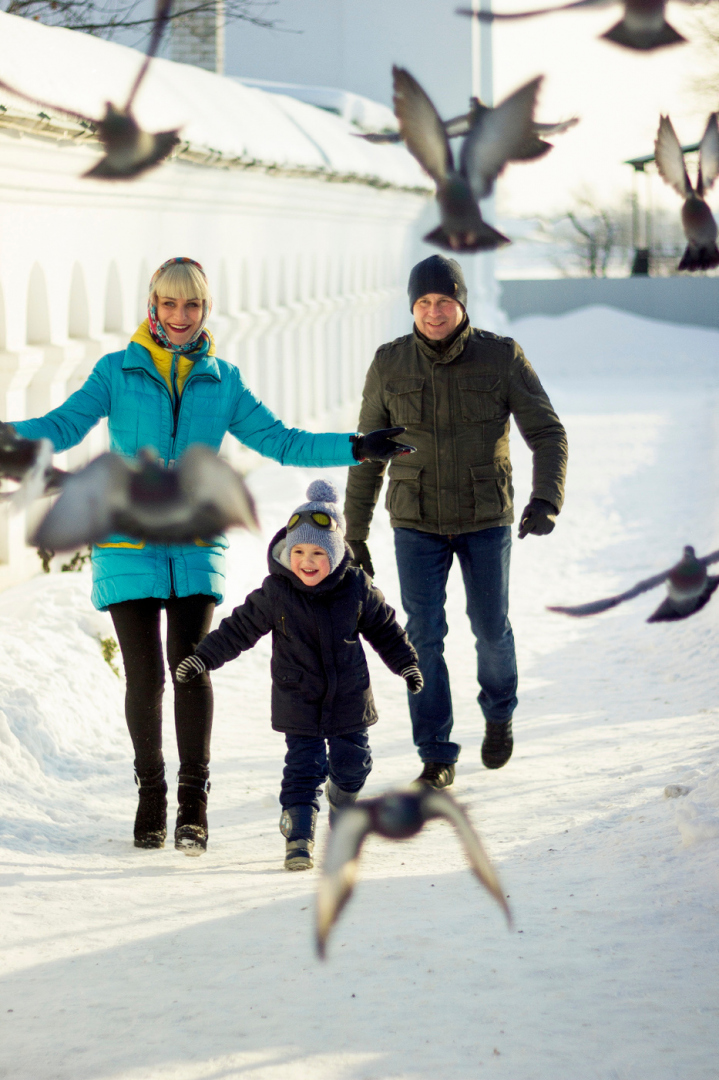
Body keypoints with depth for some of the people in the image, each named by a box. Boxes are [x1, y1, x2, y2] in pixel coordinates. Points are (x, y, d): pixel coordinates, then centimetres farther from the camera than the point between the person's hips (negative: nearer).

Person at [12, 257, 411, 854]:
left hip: (196, 547, 1)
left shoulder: (222, 380, 10)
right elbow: (63, 426, -7)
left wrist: (354, 447, 3)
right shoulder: (118, 372, 3)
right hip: (128, 546, -1)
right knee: (145, 674, -4)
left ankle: (193, 801, -2)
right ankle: (151, 794, 16)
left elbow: (280, 441, 11)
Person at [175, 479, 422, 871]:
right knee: (304, 767, -7)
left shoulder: (356, 588, -7)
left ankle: (342, 813, 38)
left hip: (349, 699, 2)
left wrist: (406, 662, 10)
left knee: (351, 763, 10)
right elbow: (239, 629, -5)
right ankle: (299, 837, -3)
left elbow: (384, 627, 7)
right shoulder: (275, 593, -12)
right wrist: (203, 658, -9)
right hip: (299, 702, -2)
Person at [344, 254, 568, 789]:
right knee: (424, 635, -7)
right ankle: (437, 757, 5)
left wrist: (546, 500, -30)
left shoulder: (502, 358, -10)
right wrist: (354, 537, 2)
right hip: (417, 523, 0)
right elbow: (368, 455, 1)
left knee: (491, 628, 9)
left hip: (486, 520, 0)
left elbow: (548, 433, -12)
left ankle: (499, 712, 41)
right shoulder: (390, 365, -7)